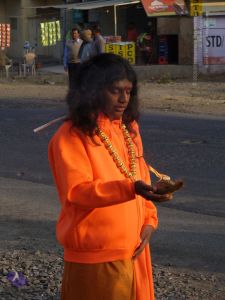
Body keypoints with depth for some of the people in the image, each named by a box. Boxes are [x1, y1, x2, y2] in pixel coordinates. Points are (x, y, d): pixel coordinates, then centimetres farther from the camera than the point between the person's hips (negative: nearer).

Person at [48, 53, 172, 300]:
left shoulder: (129, 129, 11)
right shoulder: (71, 136, -12)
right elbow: (77, 191, -21)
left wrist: (149, 221, 0)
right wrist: (131, 188, -33)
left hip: (134, 248, 7)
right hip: (95, 256, -7)